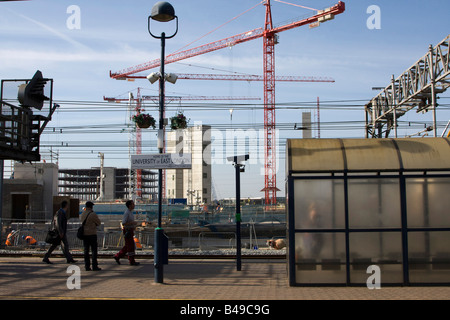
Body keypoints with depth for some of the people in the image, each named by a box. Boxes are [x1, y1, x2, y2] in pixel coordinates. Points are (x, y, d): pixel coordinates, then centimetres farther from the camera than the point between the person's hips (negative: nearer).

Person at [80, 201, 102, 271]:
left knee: (86, 250, 9)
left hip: (84, 234, 6)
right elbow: (99, 223, -5)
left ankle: (87, 266, 9)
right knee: (94, 250, -1)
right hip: (92, 234, -6)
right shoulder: (93, 214, -13)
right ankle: (94, 266, -1)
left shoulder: (82, 214, 6)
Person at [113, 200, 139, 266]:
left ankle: (117, 256, 21)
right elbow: (123, 223, -22)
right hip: (127, 231, -10)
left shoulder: (130, 212, 12)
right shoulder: (126, 213, -18)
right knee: (131, 246, -4)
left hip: (130, 231, 10)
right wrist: (132, 223, -23)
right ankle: (132, 261, 3)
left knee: (127, 246, 14)